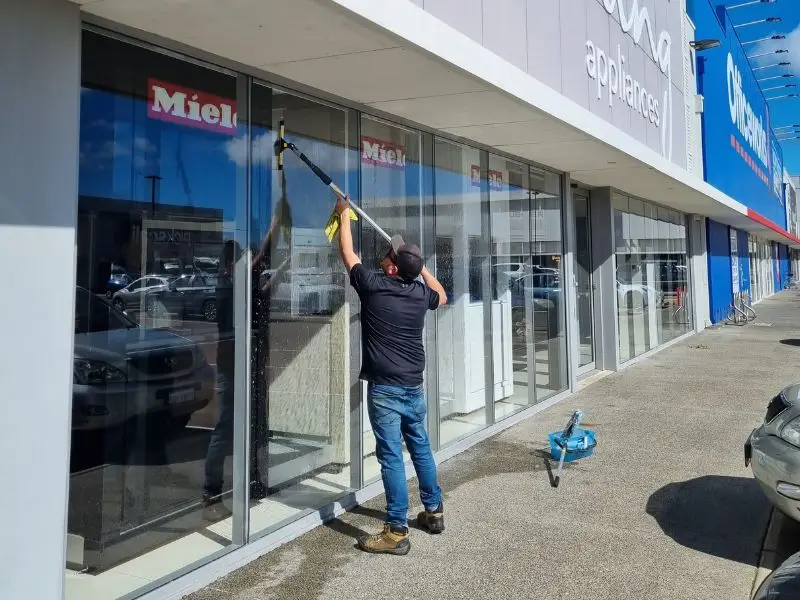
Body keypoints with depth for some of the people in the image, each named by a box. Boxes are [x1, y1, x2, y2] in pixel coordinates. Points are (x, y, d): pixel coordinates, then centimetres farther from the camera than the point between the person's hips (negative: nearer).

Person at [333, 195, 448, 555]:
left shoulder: (372, 285, -10)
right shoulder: (421, 292, 3)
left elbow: (348, 254, 6)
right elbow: (442, 296, 28)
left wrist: (344, 215, 19)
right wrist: (420, 266, 33)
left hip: (385, 389, -6)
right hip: (414, 387, 6)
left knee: (391, 457, -4)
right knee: (421, 449, 17)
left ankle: (396, 533, 0)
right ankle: (434, 512, 30)